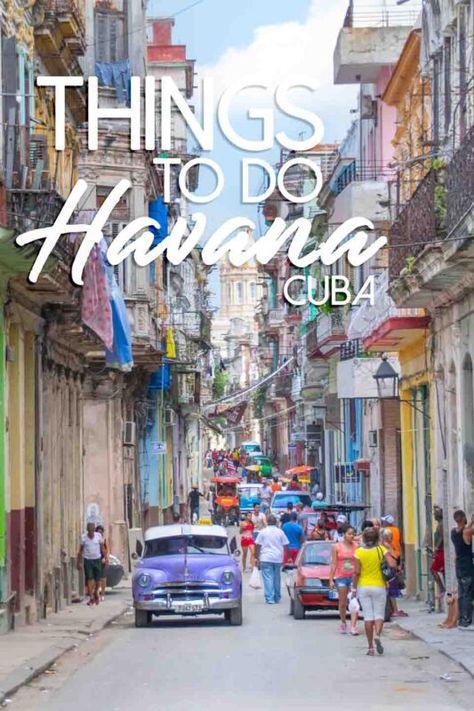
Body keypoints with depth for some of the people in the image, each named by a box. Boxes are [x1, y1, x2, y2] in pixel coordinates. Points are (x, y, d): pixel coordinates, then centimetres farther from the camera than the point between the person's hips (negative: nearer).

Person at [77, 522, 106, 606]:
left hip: (97, 559, 1)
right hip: (87, 560, -1)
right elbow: (80, 550, 3)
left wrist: (104, 557, 0)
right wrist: (79, 562, 3)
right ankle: (91, 598, -5)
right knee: (89, 579, -7)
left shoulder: (98, 536, 0)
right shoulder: (83, 537, -3)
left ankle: (96, 594, 30)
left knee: (97, 579, 5)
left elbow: (102, 548, 7)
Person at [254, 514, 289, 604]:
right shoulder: (280, 532, 5)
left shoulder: (263, 532, 0)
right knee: (277, 578, 12)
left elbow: (257, 545, 0)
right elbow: (286, 546, 7)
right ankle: (277, 598, 20)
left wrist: (257, 557, 8)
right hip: (278, 559, 2)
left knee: (268, 578, -5)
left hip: (266, 559, -2)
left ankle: (269, 598, -15)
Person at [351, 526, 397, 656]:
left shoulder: (359, 552, -6)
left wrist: (354, 588, 0)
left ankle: (371, 647, 4)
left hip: (363, 587, 1)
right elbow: (393, 564, -17)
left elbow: (356, 572, -8)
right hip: (379, 586, -1)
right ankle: (377, 635, -21)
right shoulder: (381, 549, -7)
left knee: (368, 616, 5)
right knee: (379, 614, 8)